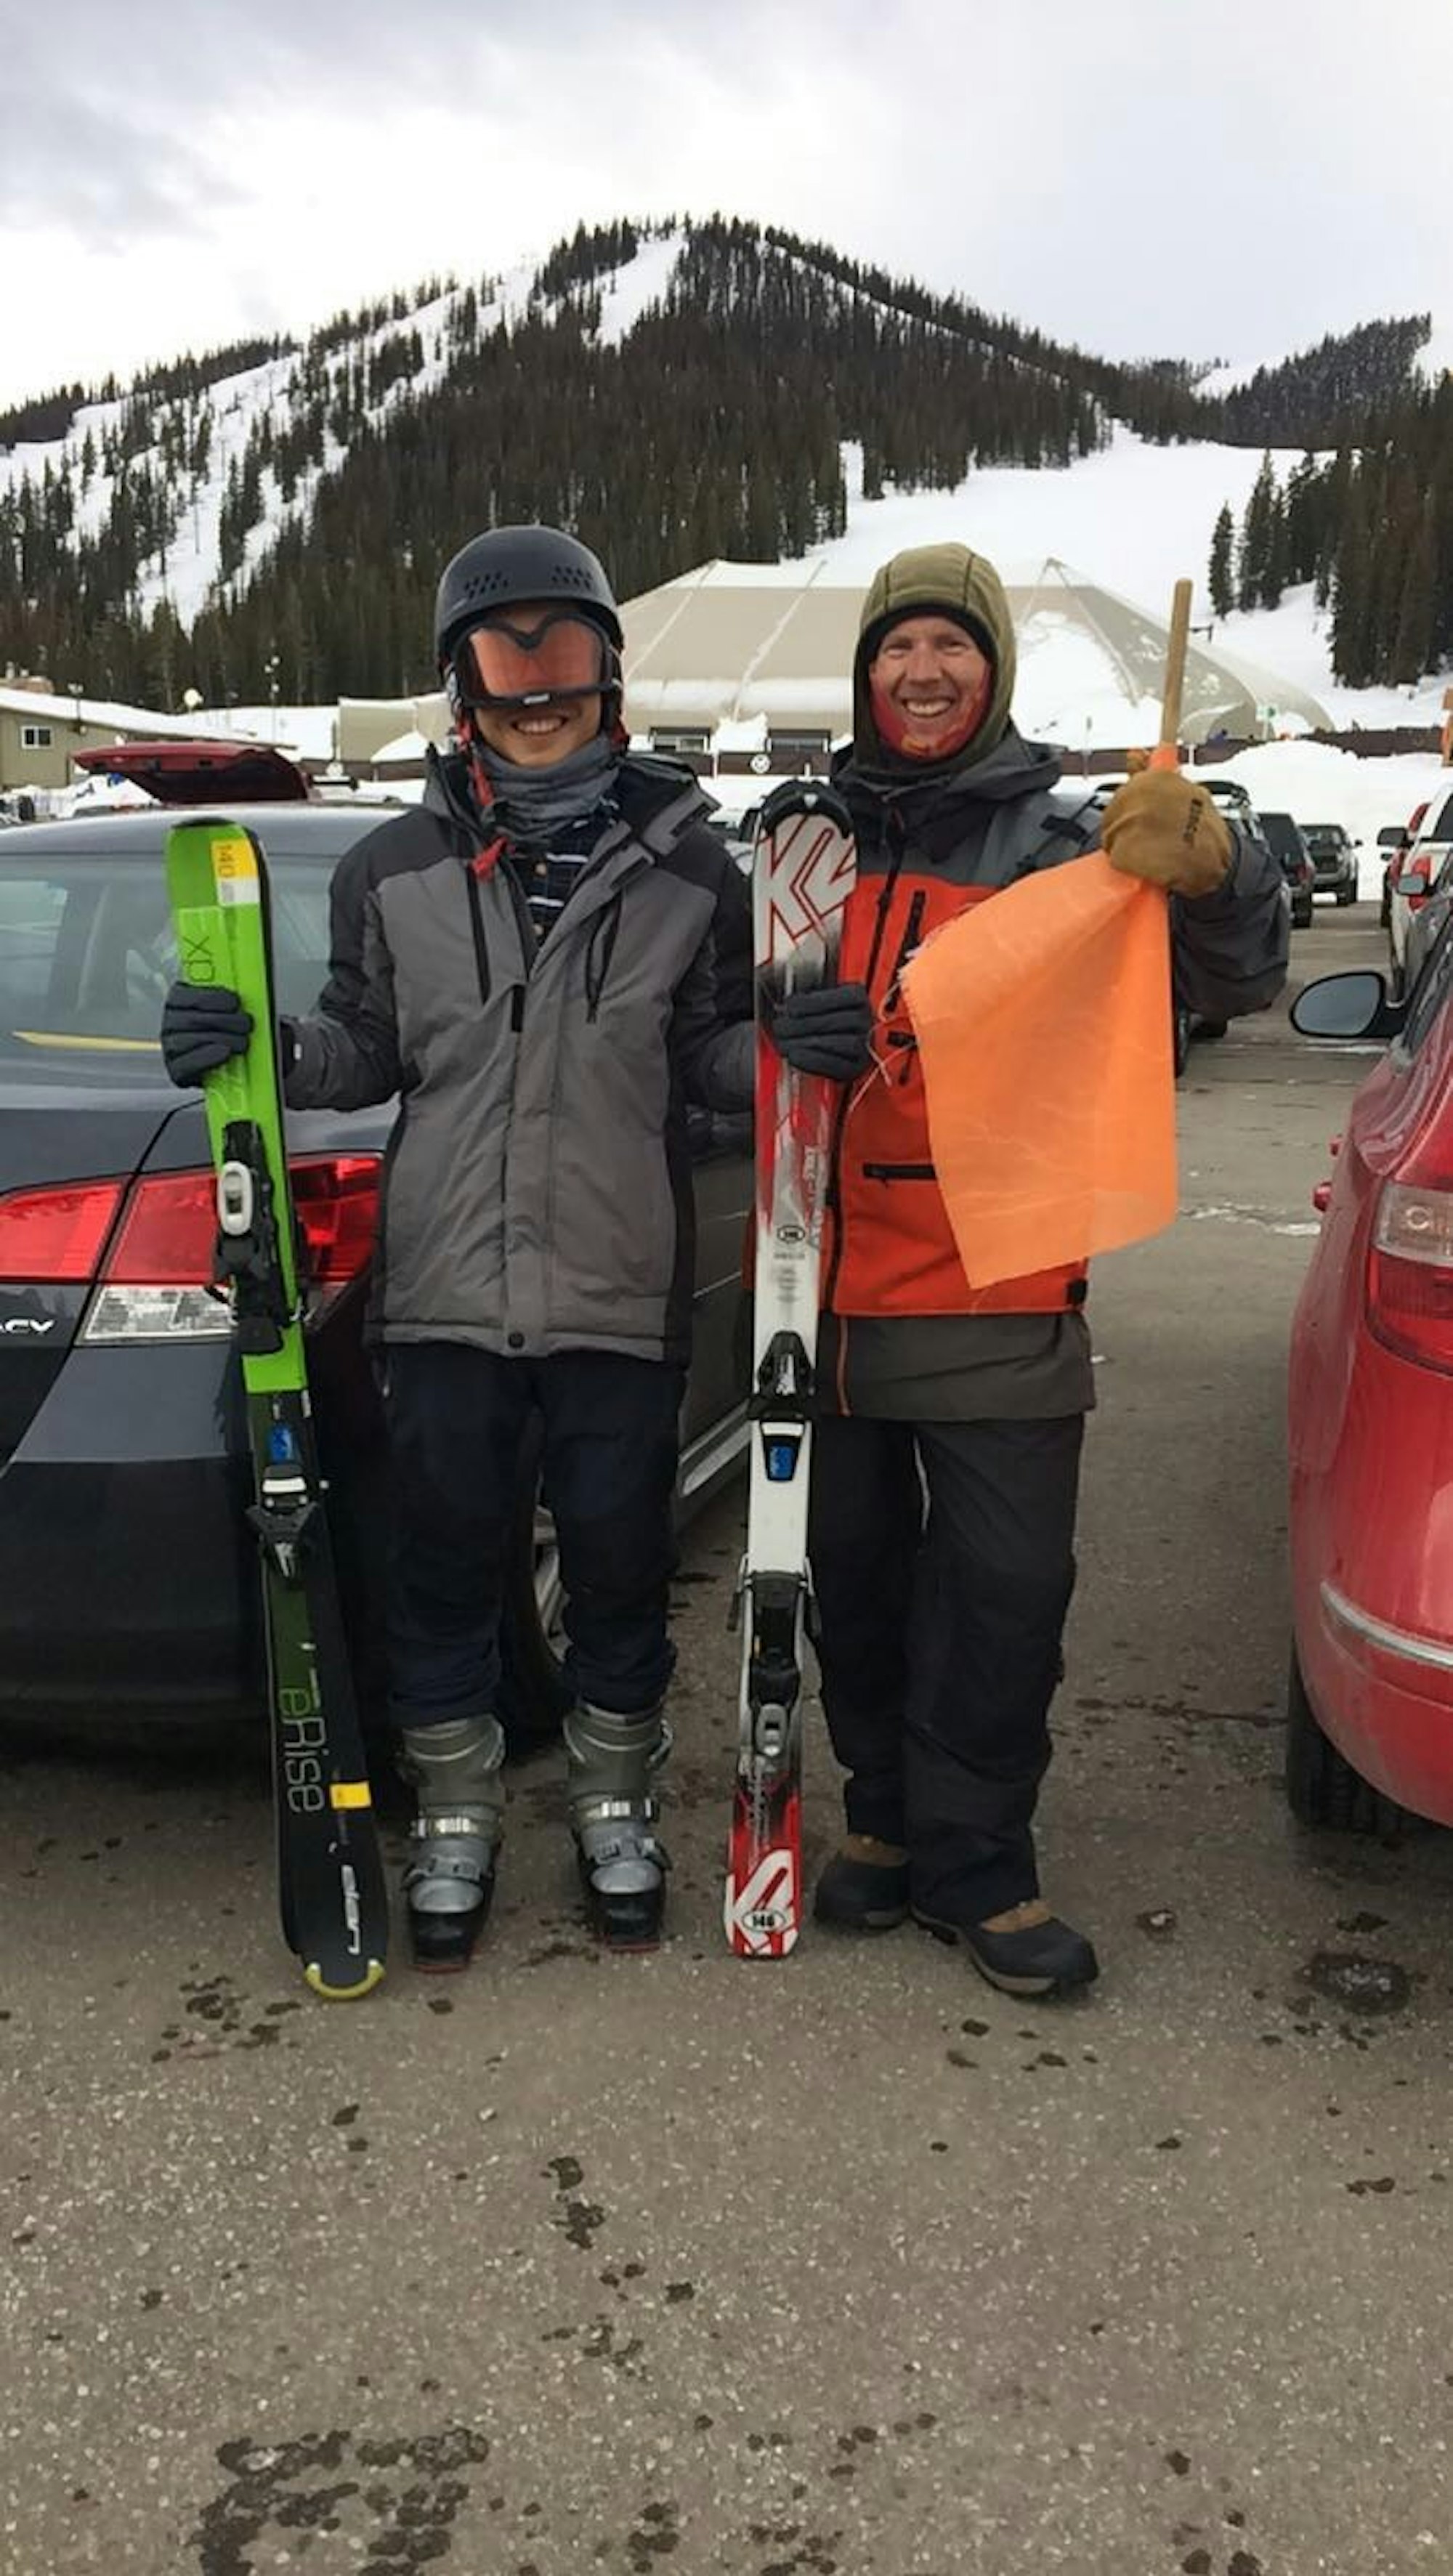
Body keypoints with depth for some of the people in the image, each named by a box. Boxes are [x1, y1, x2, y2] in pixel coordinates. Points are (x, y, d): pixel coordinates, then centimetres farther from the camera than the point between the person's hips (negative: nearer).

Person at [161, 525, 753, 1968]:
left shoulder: (684, 864, 3)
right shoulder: (394, 870, 6)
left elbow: (711, 1057, 6)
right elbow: (366, 1052, 11)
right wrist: (261, 1050, -8)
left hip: (620, 1292, 0)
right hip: (442, 1289, 1)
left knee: (619, 1560, 10)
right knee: (444, 1559, 9)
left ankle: (616, 1806, 31)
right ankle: (454, 1815, 28)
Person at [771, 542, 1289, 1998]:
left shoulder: (1060, 838, 0)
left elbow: (1237, 981, -7)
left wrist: (1210, 870, -29)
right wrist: (787, 1038, -12)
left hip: (998, 1288, -3)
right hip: (828, 1278, 3)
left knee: (1005, 1587, 0)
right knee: (854, 1575, 13)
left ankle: (971, 1860, 17)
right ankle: (889, 1817, 31)